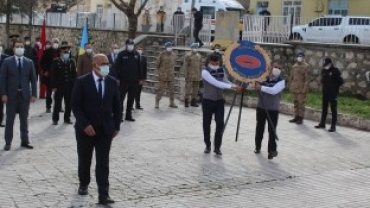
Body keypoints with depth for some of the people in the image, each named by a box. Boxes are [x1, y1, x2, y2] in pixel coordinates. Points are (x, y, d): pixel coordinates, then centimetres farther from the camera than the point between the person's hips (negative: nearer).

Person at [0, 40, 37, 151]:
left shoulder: (29, 62, 5)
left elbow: (33, 79, 5)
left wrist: (34, 94, -2)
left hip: (25, 95, 2)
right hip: (11, 95, -2)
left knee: (24, 119, 8)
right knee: (10, 119, 5)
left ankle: (24, 141, 15)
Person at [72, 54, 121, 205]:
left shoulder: (112, 82, 3)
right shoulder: (82, 82, -8)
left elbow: (116, 106, 9)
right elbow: (75, 105, -10)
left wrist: (116, 126, 3)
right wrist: (85, 125, -18)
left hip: (106, 130, 2)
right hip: (86, 129, -1)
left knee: (103, 162, -3)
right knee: (84, 160, 14)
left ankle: (103, 194, -4)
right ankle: (84, 184, 37)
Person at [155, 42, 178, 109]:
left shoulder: (173, 55, 6)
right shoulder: (162, 54, -7)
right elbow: (157, 64, 1)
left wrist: (172, 71, 12)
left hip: (171, 76, 4)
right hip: (163, 75, -4)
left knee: (172, 90, 9)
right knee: (160, 89, -2)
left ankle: (172, 102, 20)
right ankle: (157, 102, 8)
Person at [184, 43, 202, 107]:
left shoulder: (199, 56, 11)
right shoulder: (188, 55, -4)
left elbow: (200, 66, 15)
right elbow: (185, 66, -6)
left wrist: (199, 75, 11)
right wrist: (186, 75, -10)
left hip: (197, 76, 5)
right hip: (190, 76, -5)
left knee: (196, 89, 8)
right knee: (188, 89, -3)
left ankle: (193, 102, 16)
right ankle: (186, 102, 4)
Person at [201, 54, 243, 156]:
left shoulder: (221, 70, 2)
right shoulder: (205, 72, -17)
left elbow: (226, 81, 9)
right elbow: (216, 83, -28)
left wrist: (236, 87, -10)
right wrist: (231, 86, -34)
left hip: (219, 101, 4)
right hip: (208, 101, -4)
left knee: (220, 124, -4)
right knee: (206, 124, 7)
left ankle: (217, 147, 4)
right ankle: (208, 145, 24)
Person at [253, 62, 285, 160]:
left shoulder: (281, 81, -10)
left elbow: (273, 90, -26)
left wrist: (261, 87, -27)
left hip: (273, 109, -3)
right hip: (260, 107, 4)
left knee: (272, 130, -1)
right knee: (259, 128, 12)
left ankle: (272, 150, 10)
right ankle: (257, 147, 23)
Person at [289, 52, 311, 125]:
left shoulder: (306, 66, -6)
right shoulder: (294, 66, 12)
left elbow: (307, 78, -11)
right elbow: (291, 77, 18)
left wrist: (305, 88, -16)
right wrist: (290, 86, 12)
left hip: (301, 88, -6)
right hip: (294, 88, 6)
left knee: (301, 103, -6)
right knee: (295, 102, 11)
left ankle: (300, 118, 0)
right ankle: (296, 117, 19)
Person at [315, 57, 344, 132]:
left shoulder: (335, 71, -10)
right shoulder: (323, 71, 8)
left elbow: (340, 81, -8)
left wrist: (334, 87, -3)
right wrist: (325, 86, 9)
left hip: (333, 94, -6)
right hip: (325, 93, 7)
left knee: (333, 109, -3)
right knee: (324, 109, 14)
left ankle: (333, 126, 0)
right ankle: (322, 124, 25)